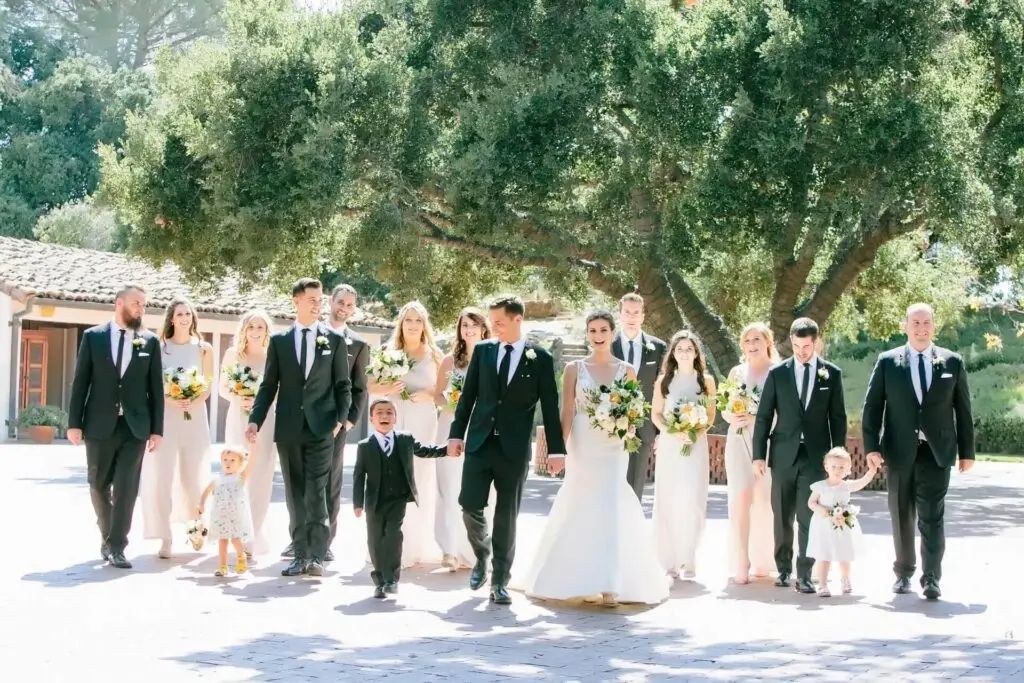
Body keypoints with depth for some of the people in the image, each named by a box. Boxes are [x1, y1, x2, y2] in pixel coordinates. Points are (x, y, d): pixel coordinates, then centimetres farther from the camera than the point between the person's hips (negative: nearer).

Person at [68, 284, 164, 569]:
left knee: (126, 488, -5)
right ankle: (108, 536, 29)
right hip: (99, 425, 0)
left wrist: (157, 429, -1)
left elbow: (156, 388, 4)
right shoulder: (93, 336, 2)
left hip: (135, 426, 0)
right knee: (99, 486, 10)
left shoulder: (150, 342, 4)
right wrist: (74, 422, -4)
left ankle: (116, 547, 0)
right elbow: (80, 382, 1)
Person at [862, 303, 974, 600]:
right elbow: (872, 406, 1)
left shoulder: (952, 362, 4)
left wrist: (967, 451, 4)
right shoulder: (887, 362, 3)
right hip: (899, 452, 1)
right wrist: (871, 446, -7)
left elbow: (963, 409, 6)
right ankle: (903, 572, 24)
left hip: (937, 452, -1)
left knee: (932, 515, -7)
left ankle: (931, 578, -5)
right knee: (902, 516, 10)